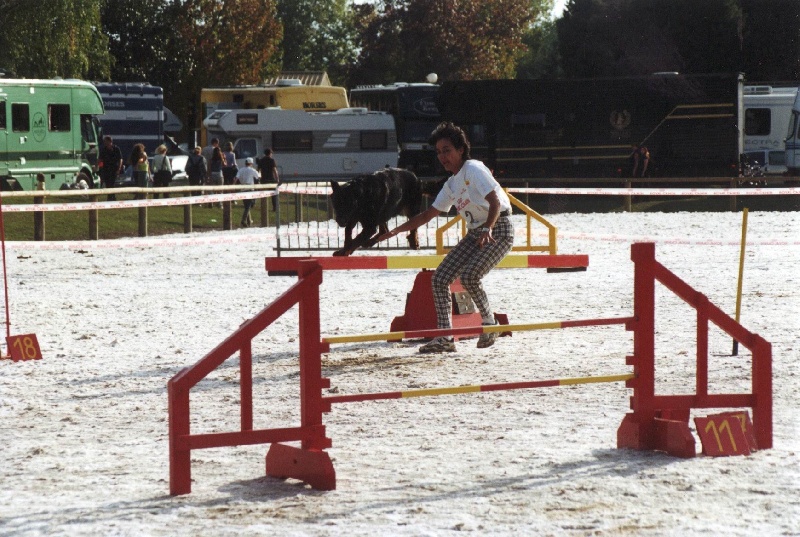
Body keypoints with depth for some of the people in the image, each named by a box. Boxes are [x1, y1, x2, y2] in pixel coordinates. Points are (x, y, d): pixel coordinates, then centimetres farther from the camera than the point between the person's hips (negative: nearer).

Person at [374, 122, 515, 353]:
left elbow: (495, 203, -22)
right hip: (475, 232, 9)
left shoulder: (473, 169, -12)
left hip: (498, 230, -9)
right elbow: (428, 215, 18)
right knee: (440, 277, -4)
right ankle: (445, 338, -4)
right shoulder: (451, 185, 13)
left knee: (469, 276, -27)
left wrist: (487, 229, -37)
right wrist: (396, 231, 12)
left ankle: (490, 325, -4)